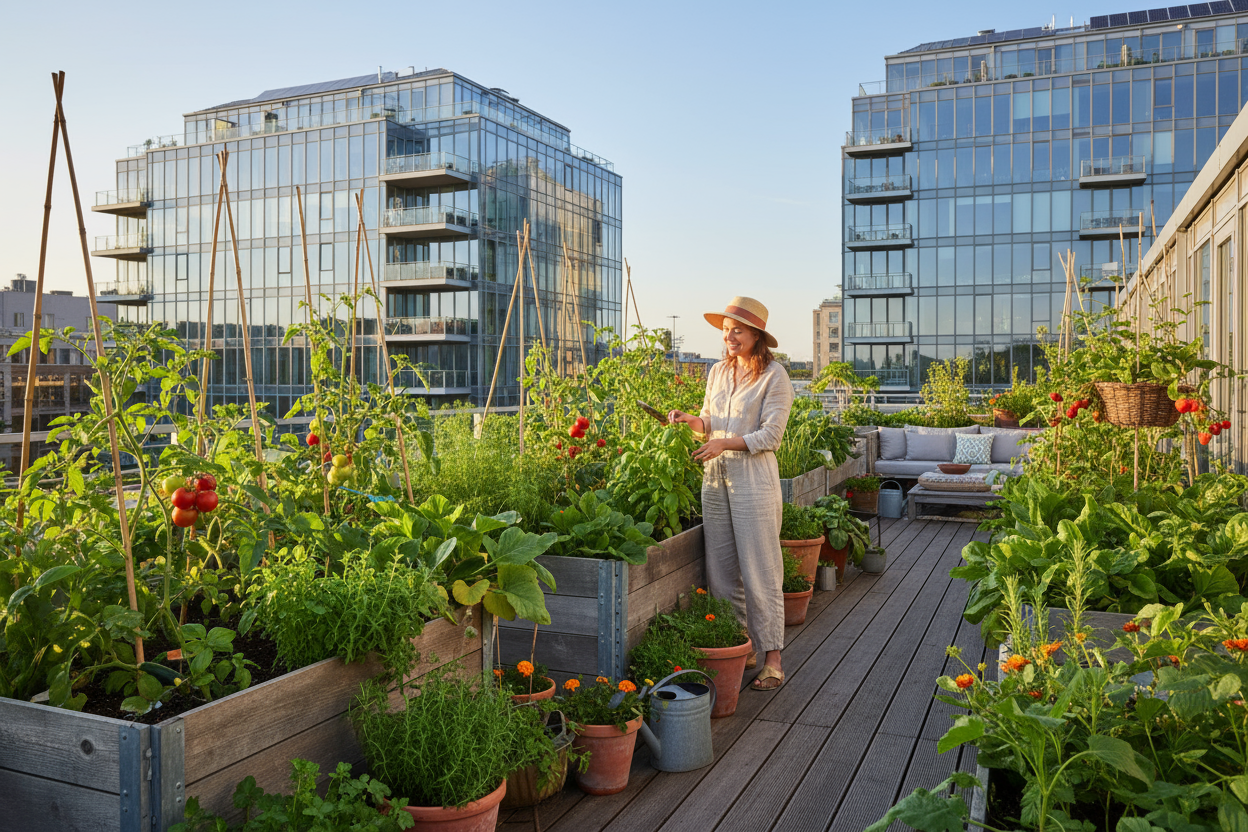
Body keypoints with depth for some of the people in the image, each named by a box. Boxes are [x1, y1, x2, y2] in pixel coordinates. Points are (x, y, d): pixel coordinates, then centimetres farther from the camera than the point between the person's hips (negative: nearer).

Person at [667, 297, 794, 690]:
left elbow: (770, 436, -10)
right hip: (715, 477, 6)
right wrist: (690, 420, -1)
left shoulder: (774, 375, -6)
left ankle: (771, 658, 6)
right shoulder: (718, 372, 13)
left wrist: (724, 443, -19)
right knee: (721, 569, 8)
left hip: (754, 479, -6)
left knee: (759, 571, -3)